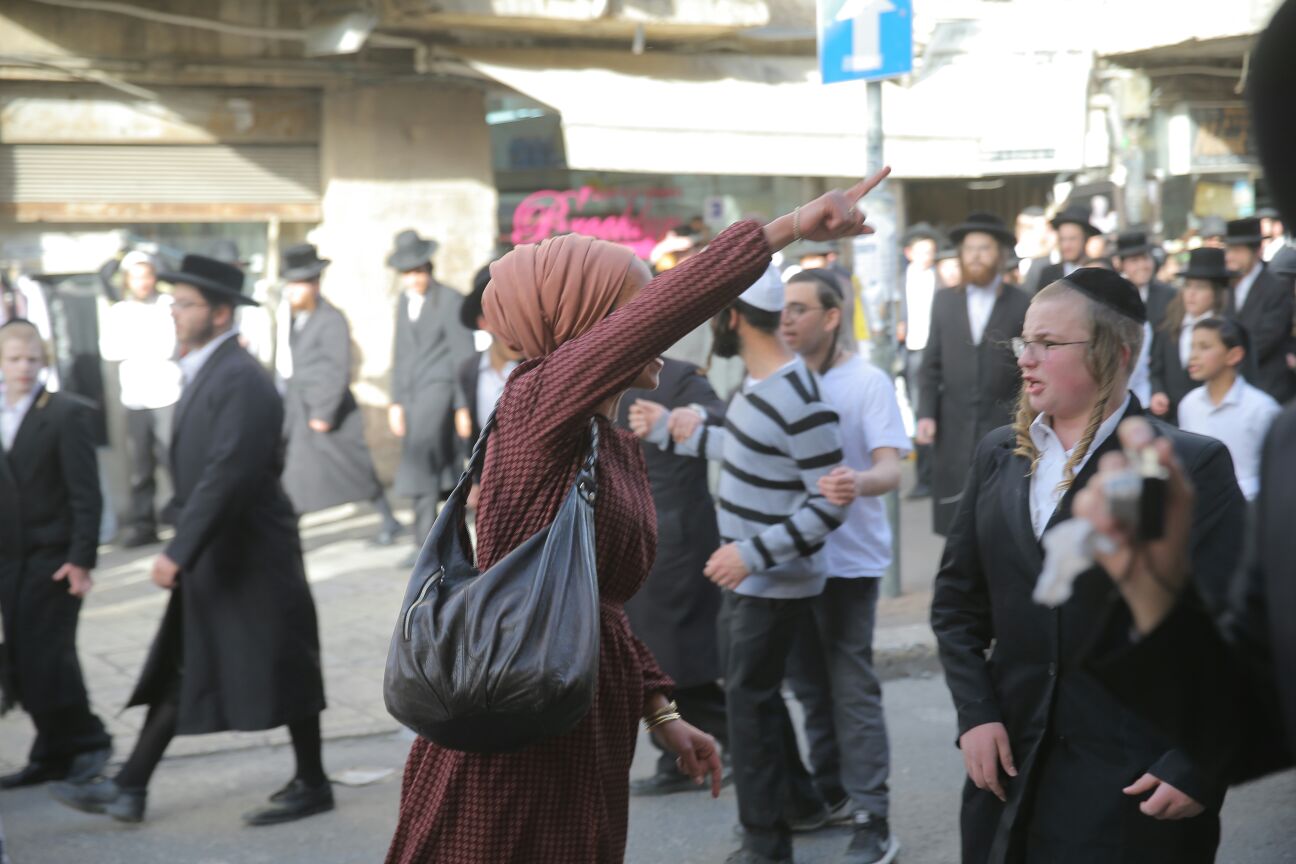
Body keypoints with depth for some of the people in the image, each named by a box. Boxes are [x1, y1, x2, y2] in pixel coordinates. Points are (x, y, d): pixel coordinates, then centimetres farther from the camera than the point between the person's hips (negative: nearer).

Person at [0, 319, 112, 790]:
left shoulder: (66, 414, -8)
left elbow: (86, 494, -10)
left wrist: (81, 559, -15)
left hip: (53, 557, -6)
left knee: (45, 658, -9)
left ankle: (87, 742, 9)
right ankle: (54, 755, 18)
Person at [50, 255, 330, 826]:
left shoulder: (241, 380, -20)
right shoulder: (204, 372, 10)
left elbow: (228, 474, -26)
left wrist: (178, 551, -25)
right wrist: (183, 549, 17)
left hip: (250, 558, -10)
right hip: (211, 557, 10)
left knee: (282, 670, 4)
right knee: (177, 672, 11)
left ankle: (311, 785, 17)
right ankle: (129, 789, 15)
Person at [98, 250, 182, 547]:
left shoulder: (169, 305, 0)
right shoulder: (118, 312, 10)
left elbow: (170, 346, -9)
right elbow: (108, 349, -1)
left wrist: (131, 347, -3)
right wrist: (151, 346, -7)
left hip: (169, 396, -3)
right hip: (134, 399, 3)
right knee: (140, 467, 4)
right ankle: (143, 525, 10)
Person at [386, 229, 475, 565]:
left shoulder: (451, 301, -8)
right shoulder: (404, 301, 14)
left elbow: (464, 356, -8)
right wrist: (396, 402, 16)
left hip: (439, 389, -7)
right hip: (411, 394, 7)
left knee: (421, 461, -17)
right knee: (440, 466, 10)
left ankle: (425, 542, -16)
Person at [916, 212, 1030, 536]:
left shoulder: (1021, 305, 0)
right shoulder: (944, 301, 10)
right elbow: (932, 366, 12)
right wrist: (926, 414, 2)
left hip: (1004, 427, -3)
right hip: (953, 429, 3)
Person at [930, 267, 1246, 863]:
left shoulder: (1191, 467, -8)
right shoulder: (998, 456, 8)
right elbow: (956, 600, 11)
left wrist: (1196, 770, -15)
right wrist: (975, 714, -1)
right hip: (1009, 769, 5)